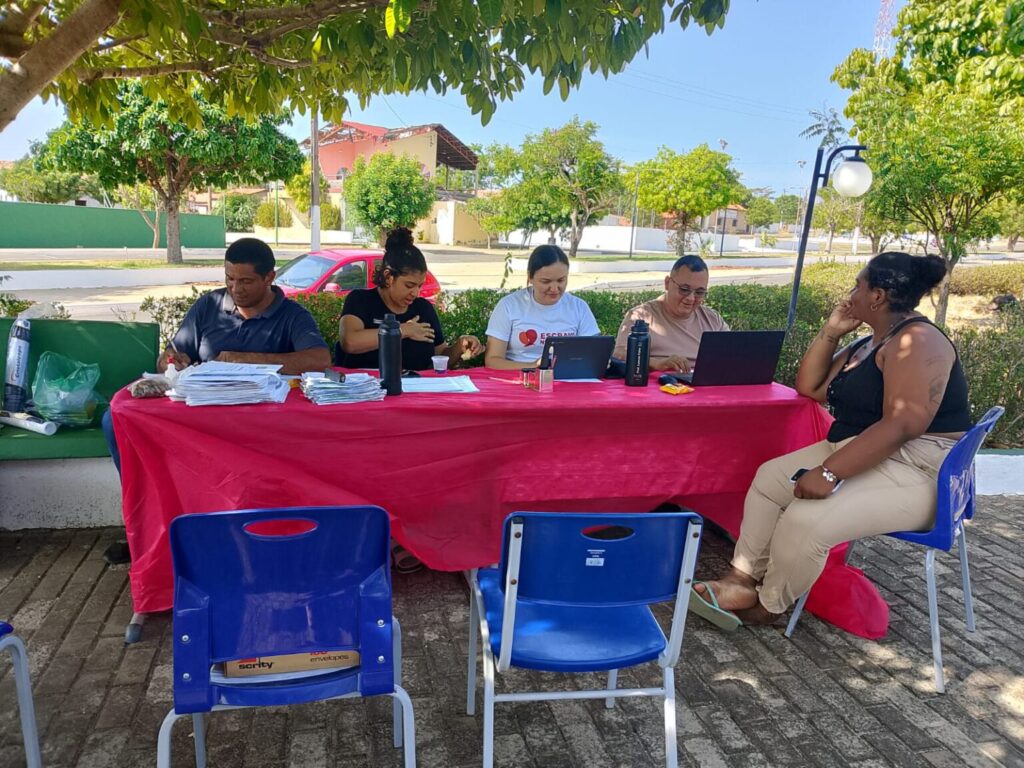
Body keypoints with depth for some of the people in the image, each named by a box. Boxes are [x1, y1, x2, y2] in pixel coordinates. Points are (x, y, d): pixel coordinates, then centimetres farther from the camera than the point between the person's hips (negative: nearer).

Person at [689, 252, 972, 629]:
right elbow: (810, 388, 17)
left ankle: (769, 606, 0)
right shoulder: (867, 345, 15)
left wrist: (829, 474, -33)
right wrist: (830, 332, 7)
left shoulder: (917, 342, -17)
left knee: (805, 519, -27)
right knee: (769, 477, 3)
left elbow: (902, 425, -29)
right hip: (860, 455, 11)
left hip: (917, 472, -10)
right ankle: (743, 580, -1)